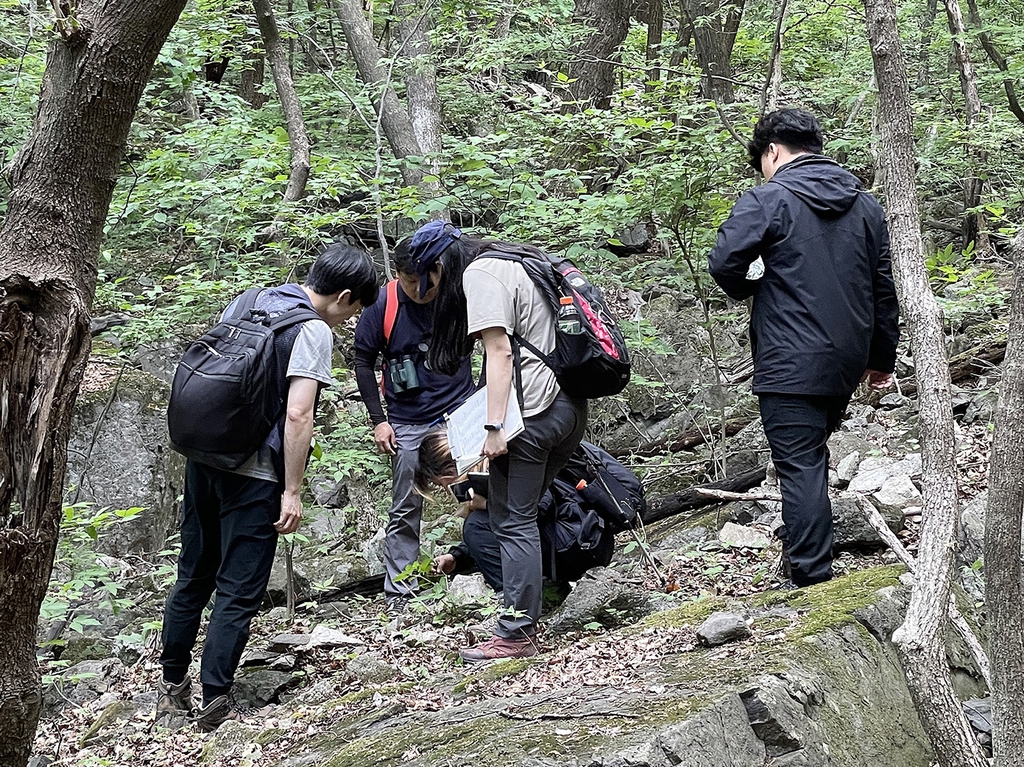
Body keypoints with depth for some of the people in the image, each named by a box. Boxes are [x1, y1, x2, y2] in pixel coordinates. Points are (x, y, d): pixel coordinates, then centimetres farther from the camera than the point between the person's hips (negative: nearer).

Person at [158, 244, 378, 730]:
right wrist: (292, 491, -15)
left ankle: (172, 684, 28)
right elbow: (297, 415, -19)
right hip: (254, 474, -7)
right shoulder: (313, 331, -12)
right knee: (239, 590, 1)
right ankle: (215, 701, 3)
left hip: (203, 457, 7)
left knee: (193, 575, 18)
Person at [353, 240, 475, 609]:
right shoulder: (382, 304, -10)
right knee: (405, 510, 5)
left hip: (459, 411, 0)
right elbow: (363, 361, 1)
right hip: (408, 422, 0)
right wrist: (378, 420, -2)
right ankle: (398, 591, 13)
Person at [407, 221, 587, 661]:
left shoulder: (479, 274, -6)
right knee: (520, 515, 14)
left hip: (532, 412, -9)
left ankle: (516, 635, -1)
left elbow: (500, 351, -16)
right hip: (569, 406, 9)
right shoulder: (515, 262, 22)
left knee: (512, 523, -3)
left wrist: (495, 426, -18)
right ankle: (525, 619, 15)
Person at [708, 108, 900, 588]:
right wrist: (882, 358, 21)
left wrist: (747, 289, 8)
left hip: (789, 365, -7)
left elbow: (724, 264, -16)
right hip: (848, 363, 7)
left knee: (799, 466, -5)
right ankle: (801, 545, 35)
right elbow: (883, 286, 14)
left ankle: (812, 581, -6)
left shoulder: (768, 200, -9)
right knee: (813, 455, 23)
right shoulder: (865, 205, 11)